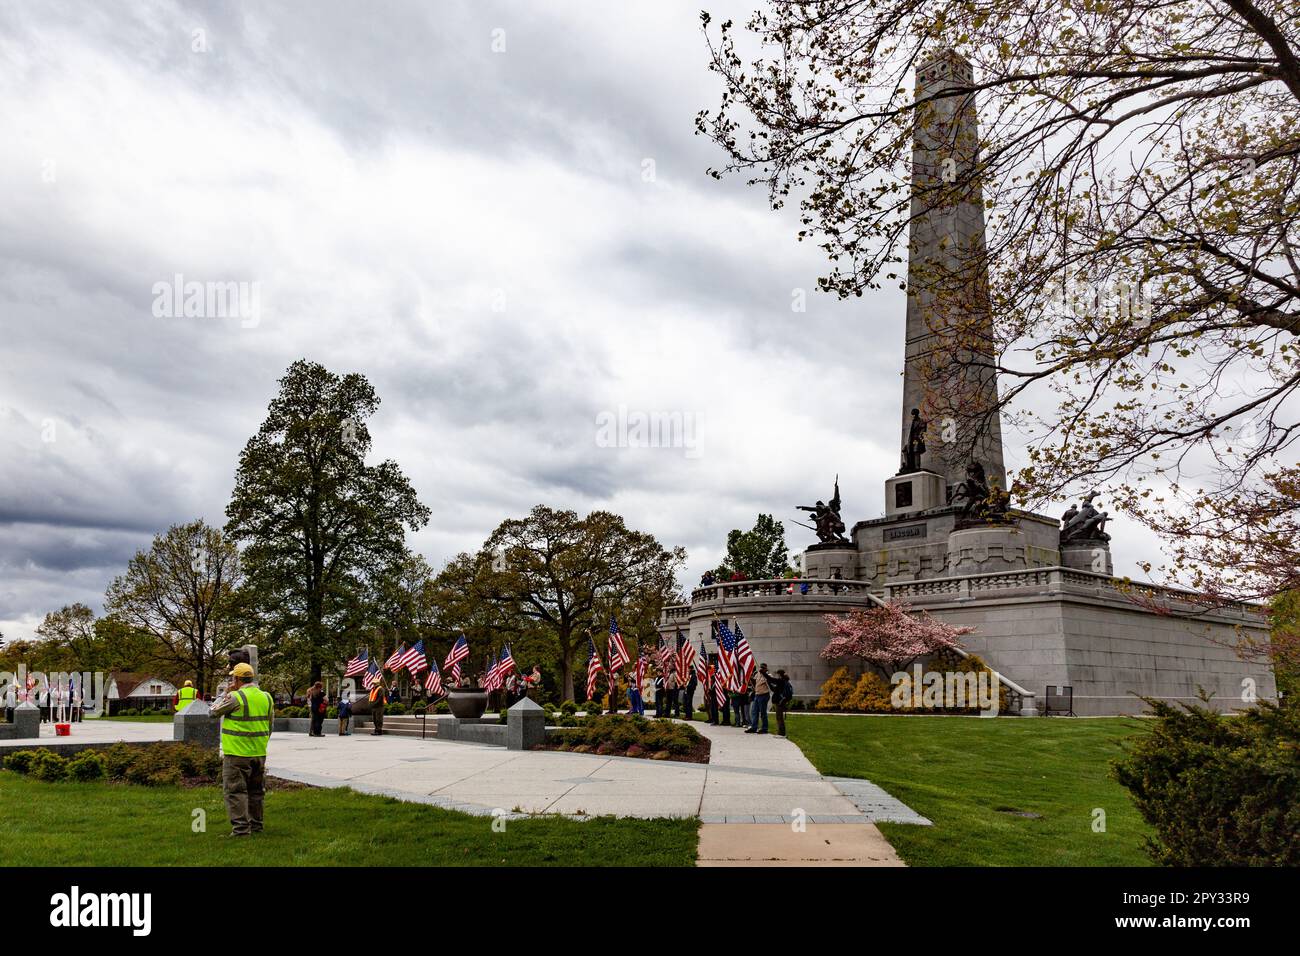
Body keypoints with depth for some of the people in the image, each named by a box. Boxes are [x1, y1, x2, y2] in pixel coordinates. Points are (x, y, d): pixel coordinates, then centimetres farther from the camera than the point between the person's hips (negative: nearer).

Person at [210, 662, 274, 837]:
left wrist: (226, 694, 9)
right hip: (259, 753, 7)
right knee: (256, 790, 16)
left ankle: (241, 828, -4)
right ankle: (256, 825, 24)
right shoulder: (266, 697, 7)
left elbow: (214, 712, 1)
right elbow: (270, 724, 14)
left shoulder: (234, 697, -13)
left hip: (237, 754, -6)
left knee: (235, 791, 0)